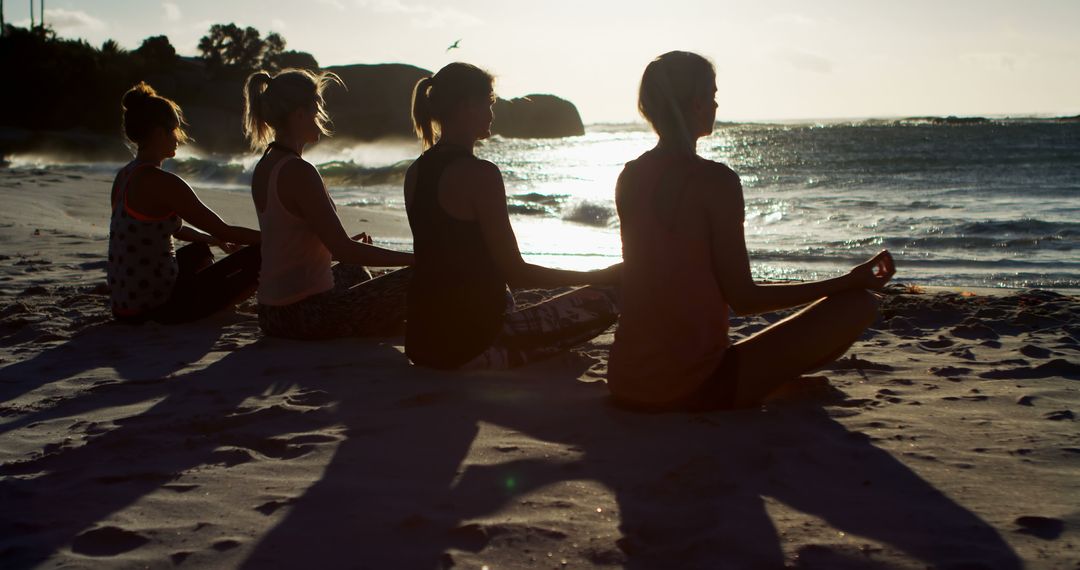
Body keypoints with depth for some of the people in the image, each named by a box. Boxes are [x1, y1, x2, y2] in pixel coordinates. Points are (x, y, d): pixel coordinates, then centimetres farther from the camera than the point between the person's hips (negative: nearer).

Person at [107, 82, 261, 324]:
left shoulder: (124, 176, 9)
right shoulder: (162, 183, -19)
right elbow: (224, 231, -15)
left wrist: (213, 240, 30)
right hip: (157, 303, -10)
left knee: (200, 251, 37)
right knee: (259, 256, -4)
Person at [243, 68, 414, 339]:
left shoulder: (264, 167, 8)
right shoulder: (298, 172, -20)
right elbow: (343, 250, -21)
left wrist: (350, 243, 24)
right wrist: (412, 258, -15)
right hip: (304, 316, -10)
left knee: (352, 271, 36)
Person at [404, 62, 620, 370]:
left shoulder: (415, 172, 8)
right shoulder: (479, 174, -17)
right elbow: (514, 273, -16)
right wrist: (602, 276, -8)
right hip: (470, 345, -9)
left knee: (502, 296, 42)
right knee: (601, 301, -3)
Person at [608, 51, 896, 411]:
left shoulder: (629, 177, 5)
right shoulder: (716, 180, -14)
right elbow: (744, 299, -11)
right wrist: (850, 281, -4)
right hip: (694, 389, -7)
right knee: (859, 304, -1)